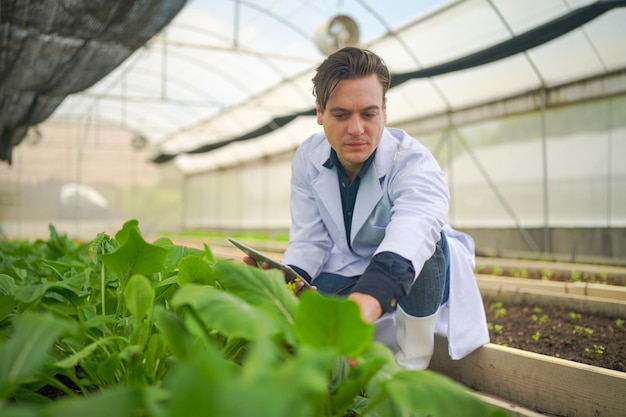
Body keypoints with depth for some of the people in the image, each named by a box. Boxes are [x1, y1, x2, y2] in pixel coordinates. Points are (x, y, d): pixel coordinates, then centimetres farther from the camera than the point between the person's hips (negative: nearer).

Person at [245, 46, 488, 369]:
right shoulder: (307, 159, -12)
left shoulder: (414, 164, -30)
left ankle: (415, 361, -14)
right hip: (346, 275, 3)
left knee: (426, 239, -37)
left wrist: (368, 300, -73)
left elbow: (411, 232, -52)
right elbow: (310, 240, -12)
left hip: (419, 280, -3)